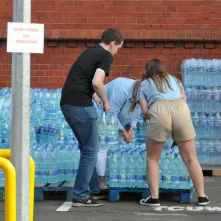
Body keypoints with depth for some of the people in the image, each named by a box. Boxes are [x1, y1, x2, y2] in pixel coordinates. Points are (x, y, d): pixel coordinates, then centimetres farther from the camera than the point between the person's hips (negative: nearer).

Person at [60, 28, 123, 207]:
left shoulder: (89, 52, 21)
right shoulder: (106, 56, -5)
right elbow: (96, 82, -19)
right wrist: (106, 102, -3)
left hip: (67, 103, 9)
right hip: (80, 105, -9)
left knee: (87, 148, 19)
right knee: (90, 150, 0)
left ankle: (92, 189, 25)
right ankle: (81, 196, 1)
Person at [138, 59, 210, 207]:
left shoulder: (144, 84, 25)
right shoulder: (174, 79, 35)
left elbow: (145, 111, 15)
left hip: (160, 112, -2)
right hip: (182, 109, 2)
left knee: (152, 158, 13)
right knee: (191, 158, 12)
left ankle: (154, 198, 5)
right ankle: (202, 196, 14)